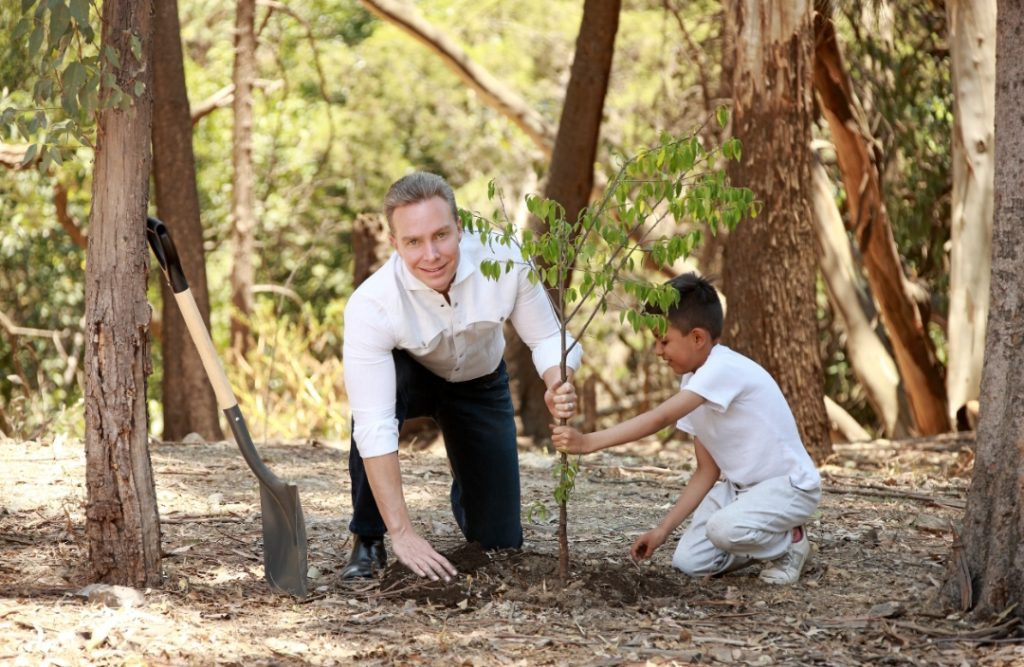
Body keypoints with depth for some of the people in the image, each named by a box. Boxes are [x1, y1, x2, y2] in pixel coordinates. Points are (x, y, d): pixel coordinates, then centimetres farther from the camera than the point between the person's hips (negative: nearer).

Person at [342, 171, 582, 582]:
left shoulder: (505, 260, -31)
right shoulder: (370, 305, -37)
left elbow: (548, 337, -17)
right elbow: (374, 427, -40)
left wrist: (558, 385, -42)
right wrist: (402, 534, -45)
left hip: (480, 383, 2)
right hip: (410, 378, -2)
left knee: (501, 541, 1)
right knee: (376, 394, -40)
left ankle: (464, 496, 39)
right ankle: (367, 541, -20)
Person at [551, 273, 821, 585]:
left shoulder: (724, 369, -26)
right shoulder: (693, 383, 3)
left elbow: (660, 418, -36)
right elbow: (707, 471, 6)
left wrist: (588, 442, -41)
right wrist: (663, 529, 0)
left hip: (790, 485, -8)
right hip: (739, 487, 8)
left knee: (725, 529, -34)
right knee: (689, 560, -6)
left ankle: (789, 543, -3)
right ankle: (764, 542, 17)